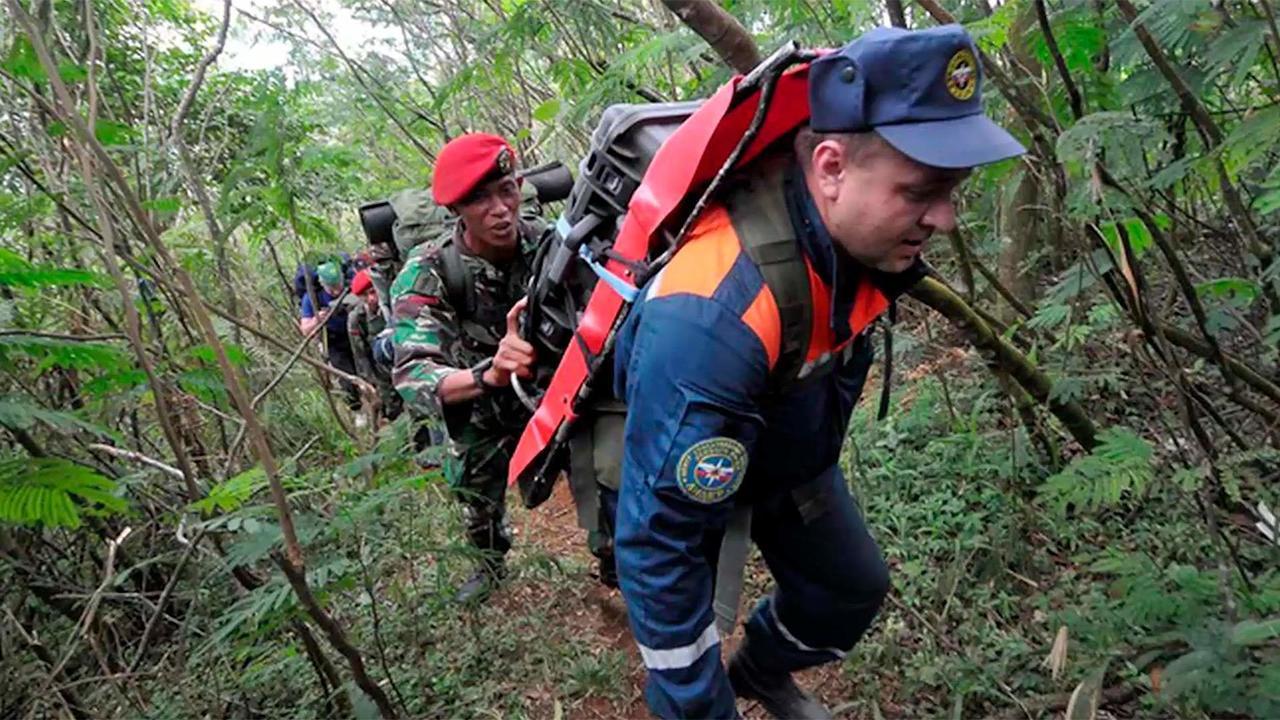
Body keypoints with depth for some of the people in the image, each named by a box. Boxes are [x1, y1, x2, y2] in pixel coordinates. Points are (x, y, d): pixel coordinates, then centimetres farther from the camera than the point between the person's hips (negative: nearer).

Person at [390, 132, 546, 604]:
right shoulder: (428, 275, -29)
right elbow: (412, 378, -40)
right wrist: (488, 375, -60)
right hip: (479, 412, 0)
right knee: (478, 496, 21)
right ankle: (492, 563, 54)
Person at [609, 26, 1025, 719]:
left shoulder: (859, 234, -20)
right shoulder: (712, 317, -45)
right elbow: (658, 542, -36)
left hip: (790, 449, 7)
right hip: (674, 471, -6)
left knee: (853, 586, 18)